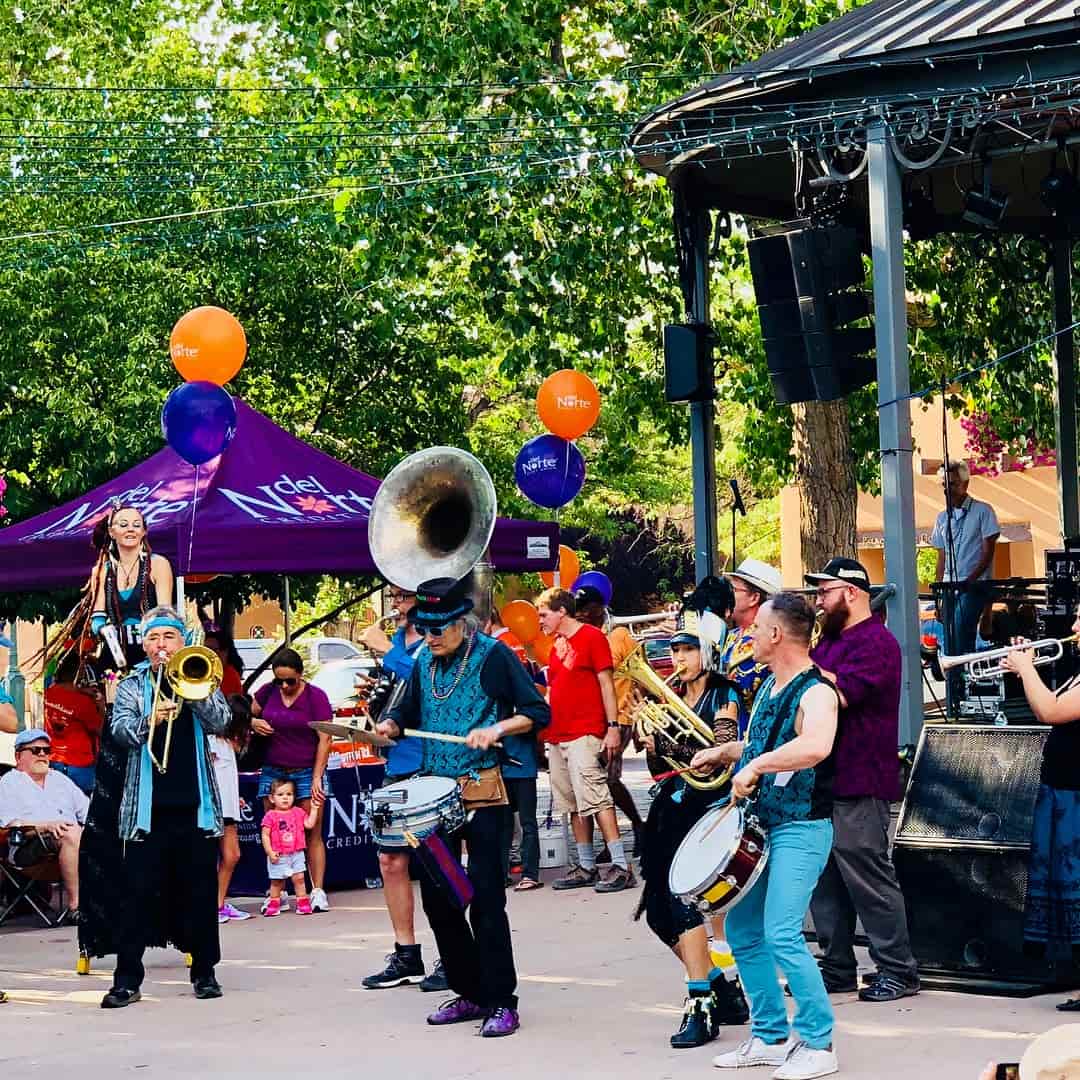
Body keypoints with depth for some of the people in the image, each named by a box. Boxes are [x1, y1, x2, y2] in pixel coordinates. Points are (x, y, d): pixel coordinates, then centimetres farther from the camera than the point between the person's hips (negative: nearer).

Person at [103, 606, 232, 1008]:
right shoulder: (131, 685, 8)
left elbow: (220, 722, -5)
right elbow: (120, 729, -8)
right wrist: (148, 721, -28)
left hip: (195, 807, 1)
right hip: (147, 809, -1)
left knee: (200, 894, 5)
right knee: (138, 894, -3)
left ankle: (204, 972, 15)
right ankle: (127, 979, -2)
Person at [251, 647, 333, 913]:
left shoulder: (316, 696, -4)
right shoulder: (268, 692, 5)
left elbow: (324, 739, -6)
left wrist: (317, 777, -11)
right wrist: (253, 723, -5)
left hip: (307, 771, -3)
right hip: (273, 771, 3)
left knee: (312, 834, -4)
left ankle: (318, 892, -3)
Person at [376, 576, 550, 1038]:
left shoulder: (493, 656, -6)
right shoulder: (423, 662, 11)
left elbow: (537, 713, -6)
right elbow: (409, 711, 24)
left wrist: (496, 728, -22)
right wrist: (391, 724, 3)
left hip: (484, 795, -6)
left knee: (486, 897, -8)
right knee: (436, 896, 7)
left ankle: (502, 1003, -2)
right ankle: (470, 993, 20)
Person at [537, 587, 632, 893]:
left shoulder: (592, 637, -3)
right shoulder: (557, 645, 18)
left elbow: (606, 683, -7)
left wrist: (613, 726, -13)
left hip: (585, 735, -8)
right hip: (557, 735, 8)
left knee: (595, 798, -14)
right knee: (573, 804, 8)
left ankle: (621, 866, -16)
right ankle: (587, 867, 12)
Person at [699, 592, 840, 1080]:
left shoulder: (815, 692, -18)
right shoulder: (769, 686, 11)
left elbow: (815, 746, -40)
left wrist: (755, 766, -33)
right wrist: (725, 751, 16)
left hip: (801, 829, -10)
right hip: (759, 824, 10)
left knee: (782, 934, -17)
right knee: (742, 931, 11)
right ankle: (771, 1036, 22)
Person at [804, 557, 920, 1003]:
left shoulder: (876, 642, -11)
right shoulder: (829, 640, 20)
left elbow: (839, 693, -23)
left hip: (858, 786, -10)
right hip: (821, 782, 10)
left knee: (868, 879, -6)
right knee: (825, 881, 11)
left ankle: (898, 971, 0)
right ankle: (837, 969, 19)